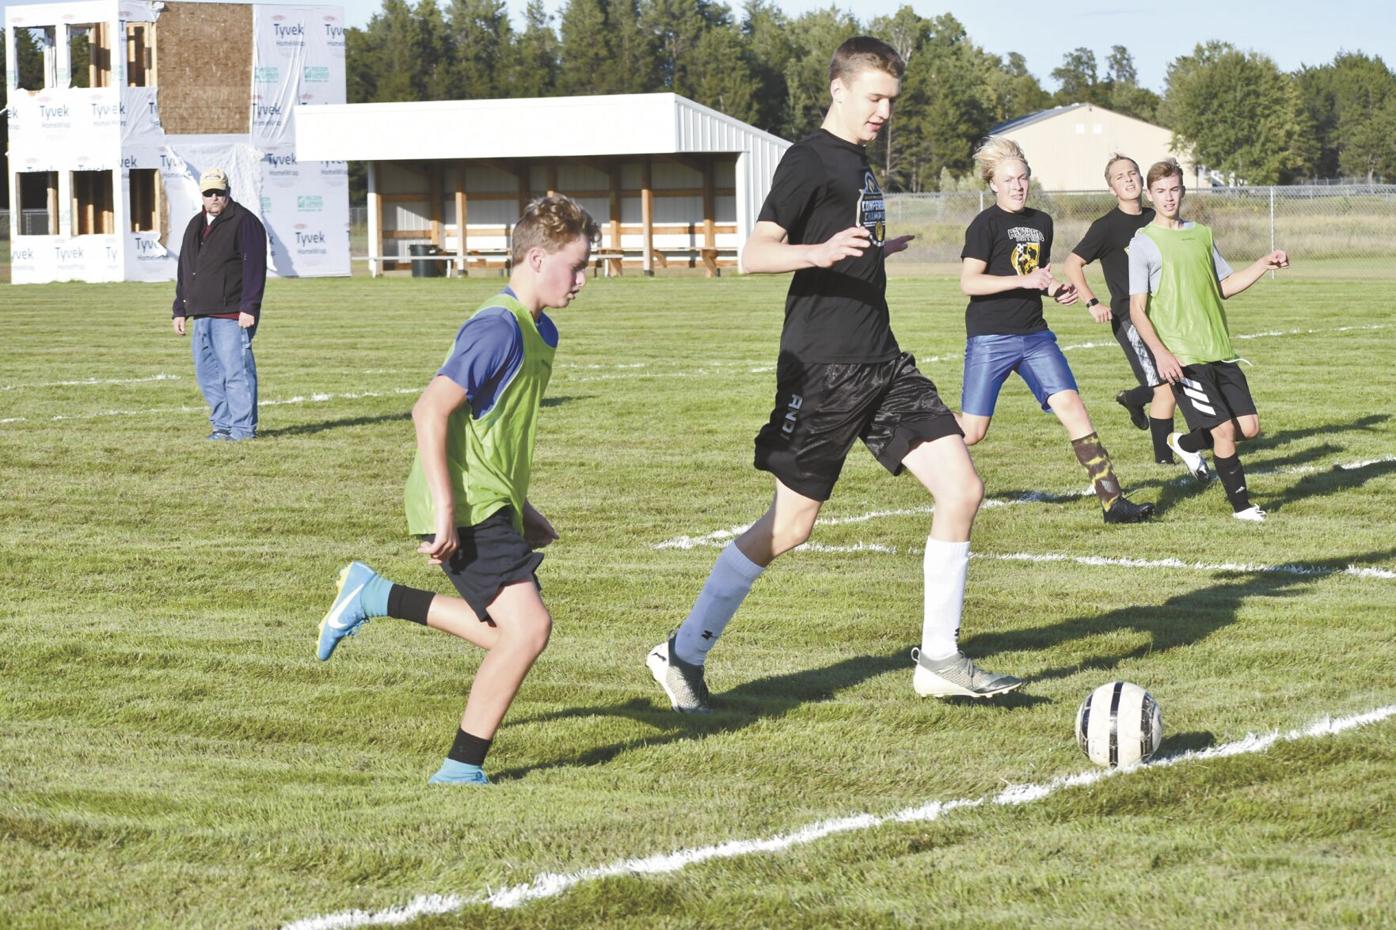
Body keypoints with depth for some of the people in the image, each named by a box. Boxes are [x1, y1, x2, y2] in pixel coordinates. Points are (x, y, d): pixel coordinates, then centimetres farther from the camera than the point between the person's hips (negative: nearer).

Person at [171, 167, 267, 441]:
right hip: (201, 315, 8)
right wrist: (180, 310, 18)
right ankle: (223, 425, 17)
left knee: (236, 371, -9)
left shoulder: (244, 221, -4)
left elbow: (254, 267, -12)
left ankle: (243, 427, -5)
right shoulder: (195, 226, 20)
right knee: (207, 374, 9)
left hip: (231, 315, -8)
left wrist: (249, 307, -18)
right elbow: (184, 272, 24)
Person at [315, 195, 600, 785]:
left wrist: (521, 508, 25)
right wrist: (444, 509, -26)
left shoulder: (540, 332, 15)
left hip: (493, 506, 10)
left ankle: (372, 597, 24)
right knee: (528, 626, -18)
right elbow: (431, 410, -23)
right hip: (466, 511, -10)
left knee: (509, 633, 15)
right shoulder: (499, 327, -17)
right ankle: (461, 768, -9)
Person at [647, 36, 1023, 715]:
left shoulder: (859, 163, 16)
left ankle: (939, 660, 4)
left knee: (961, 487, -4)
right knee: (790, 526, -2)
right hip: (822, 369, -8)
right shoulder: (810, 160, -10)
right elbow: (755, 254, -20)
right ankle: (682, 654, 12)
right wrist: (819, 252, -37)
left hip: (882, 365, 8)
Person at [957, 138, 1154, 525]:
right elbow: (969, 281, -17)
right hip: (990, 339, -5)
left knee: (1072, 406, -9)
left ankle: (1112, 500, -12)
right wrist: (1023, 280, -25)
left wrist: (1057, 289, 5)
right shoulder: (986, 224, -8)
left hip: (1035, 336, 5)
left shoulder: (1042, 223, 13)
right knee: (972, 431, -3)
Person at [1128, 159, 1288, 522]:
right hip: (1183, 358, -6)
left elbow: (1225, 286, 23)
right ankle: (1241, 505, 5)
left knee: (1249, 427, 2)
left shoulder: (1202, 234, 14)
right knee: (1225, 429, -11)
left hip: (1220, 352, 6)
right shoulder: (1143, 243, -3)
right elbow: (1137, 310, -6)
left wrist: (1265, 264, 10)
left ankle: (1187, 443, 29)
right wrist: (1161, 353, -18)